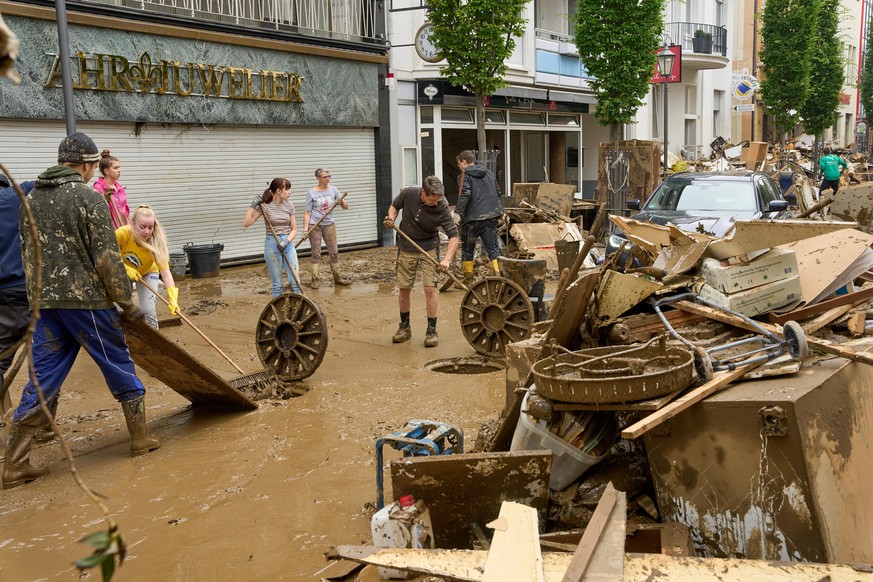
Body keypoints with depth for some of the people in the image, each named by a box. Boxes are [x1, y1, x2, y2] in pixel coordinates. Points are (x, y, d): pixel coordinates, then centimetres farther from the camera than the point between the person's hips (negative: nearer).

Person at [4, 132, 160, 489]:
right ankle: (141, 439, 21)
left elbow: (28, 256, 17)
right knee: (120, 368, 10)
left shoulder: (30, 199, 11)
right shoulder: (88, 198, -10)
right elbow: (107, 259, -14)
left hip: (45, 303, 6)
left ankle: (15, 464, 9)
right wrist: (127, 303, -6)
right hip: (87, 300, -6)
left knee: (42, 380, 9)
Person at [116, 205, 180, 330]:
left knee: (147, 310, -13)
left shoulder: (156, 243, -35)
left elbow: (165, 272, -41)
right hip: (123, 272, 1)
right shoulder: (122, 233, -35)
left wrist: (173, 299, -53)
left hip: (147, 273, -1)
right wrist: (127, 269, -39)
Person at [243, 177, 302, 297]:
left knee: (295, 281, -3)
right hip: (272, 244, -3)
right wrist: (252, 206, -17)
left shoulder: (289, 205, 4)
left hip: (288, 244, 3)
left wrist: (287, 241, -12)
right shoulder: (265, 206, -6)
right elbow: (246, 223, -11)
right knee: (277, 284, 3)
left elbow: (294, 229, 6)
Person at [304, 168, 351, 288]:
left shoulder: (333, 190, 3)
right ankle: (314, 279, 4)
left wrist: (342, 202, -20)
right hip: (315, 225, -3)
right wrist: (305, 228, -12)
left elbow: (345, 207, 2)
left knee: (334, 252, 7)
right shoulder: (312, 192, -4)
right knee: (316, 252, 0)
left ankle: (337, 277, 17)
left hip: (329, 224, 3)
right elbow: (307, 212, -4)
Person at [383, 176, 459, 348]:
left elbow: (453, 235, -18)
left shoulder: (441, 208, -22)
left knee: (430, 288, -9)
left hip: (429, 249, -2)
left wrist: (447, 259, -31)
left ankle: (431, 330, 4)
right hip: (406, 248, 2)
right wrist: (391, 219, -16)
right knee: (404, 288, 9)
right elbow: (395, 206, 5)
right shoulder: (408, 194, -17)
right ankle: (404, 327, 26)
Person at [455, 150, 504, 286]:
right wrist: (501, 211, 31)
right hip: (491, 216, 5)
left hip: (472, 218, -5)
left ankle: (468, 280, 18)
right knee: (493, 247, 7)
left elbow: (465, 195, -20)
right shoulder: (489, 173, 17)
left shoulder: (464, 176, -4)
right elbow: (498, 192, 21)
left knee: (467, 249, 10)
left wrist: (458, 212, -23)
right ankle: (499, 276, -5)